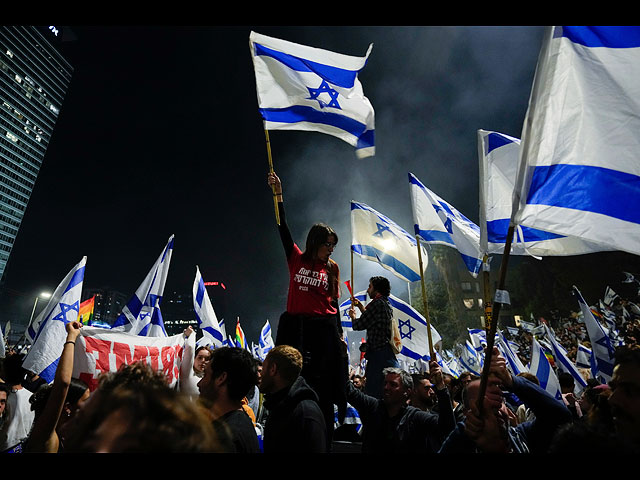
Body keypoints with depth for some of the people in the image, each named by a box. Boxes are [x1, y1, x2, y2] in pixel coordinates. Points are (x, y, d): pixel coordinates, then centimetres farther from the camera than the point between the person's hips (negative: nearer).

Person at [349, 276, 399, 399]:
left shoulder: (377, 303, -12)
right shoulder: (387, 304, 17)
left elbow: (358, 325, -9)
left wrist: (352, 314, 12)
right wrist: (360, 306, 35)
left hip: (378, 355, -10)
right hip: (390, 356, 10)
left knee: (372, 393, -9)